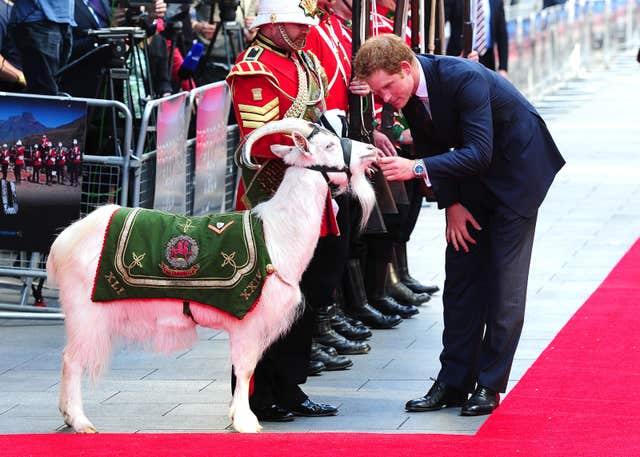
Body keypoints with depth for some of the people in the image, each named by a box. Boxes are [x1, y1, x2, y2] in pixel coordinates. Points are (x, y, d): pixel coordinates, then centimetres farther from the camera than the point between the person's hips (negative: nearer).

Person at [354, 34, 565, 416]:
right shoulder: (408, 92, -10)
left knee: (504, 282, -7)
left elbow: (479, 153, -37)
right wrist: (450, 203, -6)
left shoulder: (464, 78, -33)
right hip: (471, 183, 7)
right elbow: (432, 149, 3)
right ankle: (453, 381, 8)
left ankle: (489, 385, -2)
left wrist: (418, 169, -44)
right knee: (460, 276, 5)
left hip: (517, 167, -7)